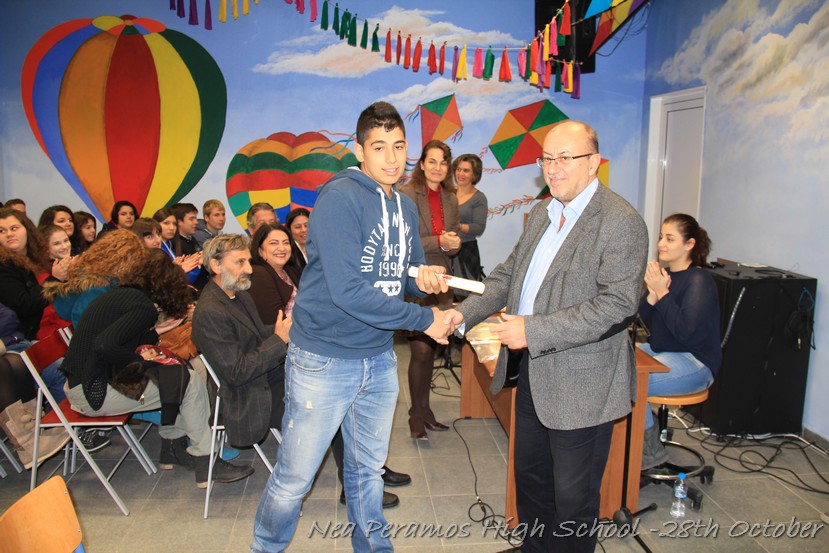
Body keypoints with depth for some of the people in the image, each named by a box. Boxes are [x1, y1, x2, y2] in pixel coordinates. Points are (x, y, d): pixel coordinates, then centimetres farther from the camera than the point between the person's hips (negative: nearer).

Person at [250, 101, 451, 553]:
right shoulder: (340, 198, -17)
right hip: (324, 359, -6)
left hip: (379, 358, 7)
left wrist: (422, 279, -9)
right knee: (293, 479, 9)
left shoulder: (406, 207, 7)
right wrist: (423, 319, -19)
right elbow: (347, 290, -25)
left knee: (369, 469, 23)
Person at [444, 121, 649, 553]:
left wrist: (534, 331, -27)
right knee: (529, 477, 24)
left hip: (580, 384, -8)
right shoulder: (542, 212, 9)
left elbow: (617, 305, -24)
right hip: (532, 372, 8)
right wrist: (464, 313, -2)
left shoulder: (621, 223, -17)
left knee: (572, 497, 10)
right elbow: (509, 274, 12)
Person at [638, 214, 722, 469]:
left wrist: (662, 293, -23)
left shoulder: (700, 281, -16)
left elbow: (687, 332, -25)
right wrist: (651, 294, -13)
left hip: (694, 362, -8)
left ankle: (651, 449, -2)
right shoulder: (663, 273, 6)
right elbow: (647, 321, 6)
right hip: (658, 351, 8)